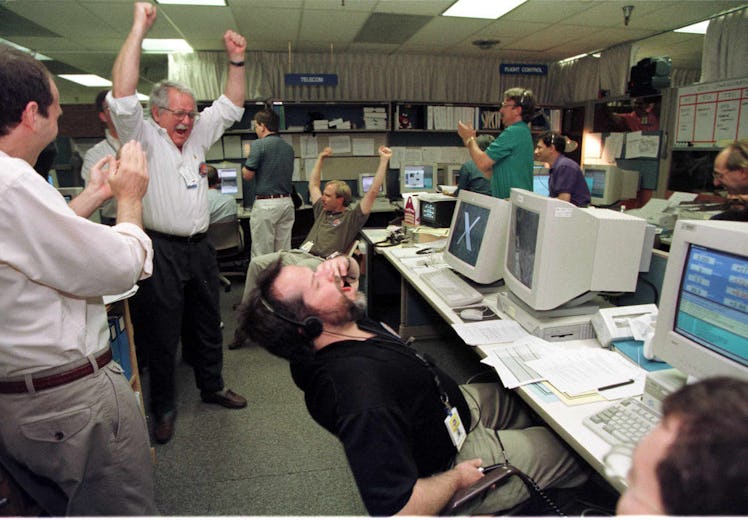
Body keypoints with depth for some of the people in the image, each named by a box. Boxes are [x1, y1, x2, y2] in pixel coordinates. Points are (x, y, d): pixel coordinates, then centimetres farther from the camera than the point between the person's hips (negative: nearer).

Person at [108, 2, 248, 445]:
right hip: (162, 252, -5)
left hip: (200, 248, 6)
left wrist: (237, 61, 5)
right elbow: (123, 96, -19)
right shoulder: (144, 137, -3)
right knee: (162, 333, 5)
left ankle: (212, 386, 34)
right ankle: (164, 407, 21)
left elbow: (231, 106, 16)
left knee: (207, 325, 16)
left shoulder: (197, 135, 14)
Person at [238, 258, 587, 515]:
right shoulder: (362, 397, -42)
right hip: (454, 455, -8)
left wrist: (344, 264, -17)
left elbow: (348, 280, 7)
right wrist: (455, 478, -21)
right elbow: (397, 509, -40)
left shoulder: (347, 326, -14)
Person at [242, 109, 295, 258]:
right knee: (284, 252, 10)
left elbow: (247, 175, -9)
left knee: (261, 254, 0)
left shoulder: (259, 145, -8)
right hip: (287, 202, 7)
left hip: (265, 203, -6)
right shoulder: (289, 147, 11)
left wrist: (248, 156, 10)